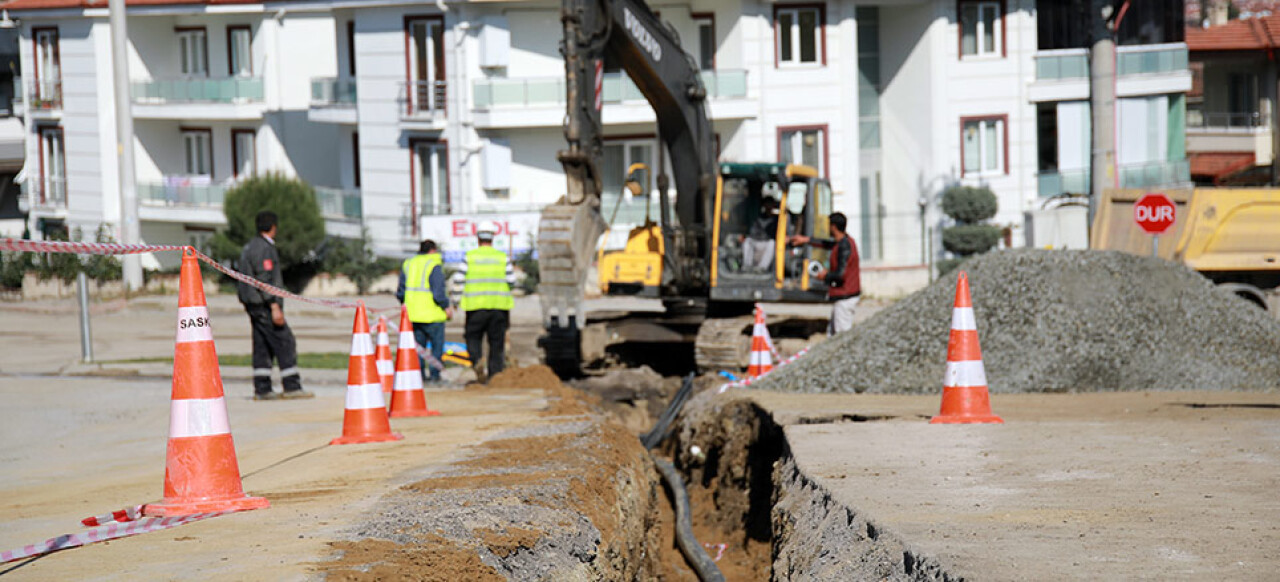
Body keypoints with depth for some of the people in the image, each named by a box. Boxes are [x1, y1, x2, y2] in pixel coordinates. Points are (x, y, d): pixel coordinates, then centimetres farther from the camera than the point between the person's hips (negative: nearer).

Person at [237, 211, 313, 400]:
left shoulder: (250, 246, 18)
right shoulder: (265, 248, -13)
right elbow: (264, 280, -20)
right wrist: (275, 307, -21)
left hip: (254, 305, 10)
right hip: (264, 305, -10)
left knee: (262, 347, 8)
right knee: (285, 343, -8)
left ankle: (262, 389, 6)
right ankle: (292, 387, -9)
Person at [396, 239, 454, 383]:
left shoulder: (407, 264, 9)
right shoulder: (434, 266, -11)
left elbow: (400, 291, 12)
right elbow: (438, 292, -16)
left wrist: (406, 303, 27)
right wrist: (447, 307, -4)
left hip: (412, 312, 6)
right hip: (432, 314, -6)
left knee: (418, 344, 13)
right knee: (437, 344, 5)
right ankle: (435, 375, 2)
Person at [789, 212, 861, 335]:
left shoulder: (844, 246, -21)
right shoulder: (845, 241, 9)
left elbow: (841, 274, -25)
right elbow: (828, 244, 29)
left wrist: (825, 275, -6)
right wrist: (806, 240, 34)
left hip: (844, 297, -10)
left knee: (842, 332, -8)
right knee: (832, 331, 17)